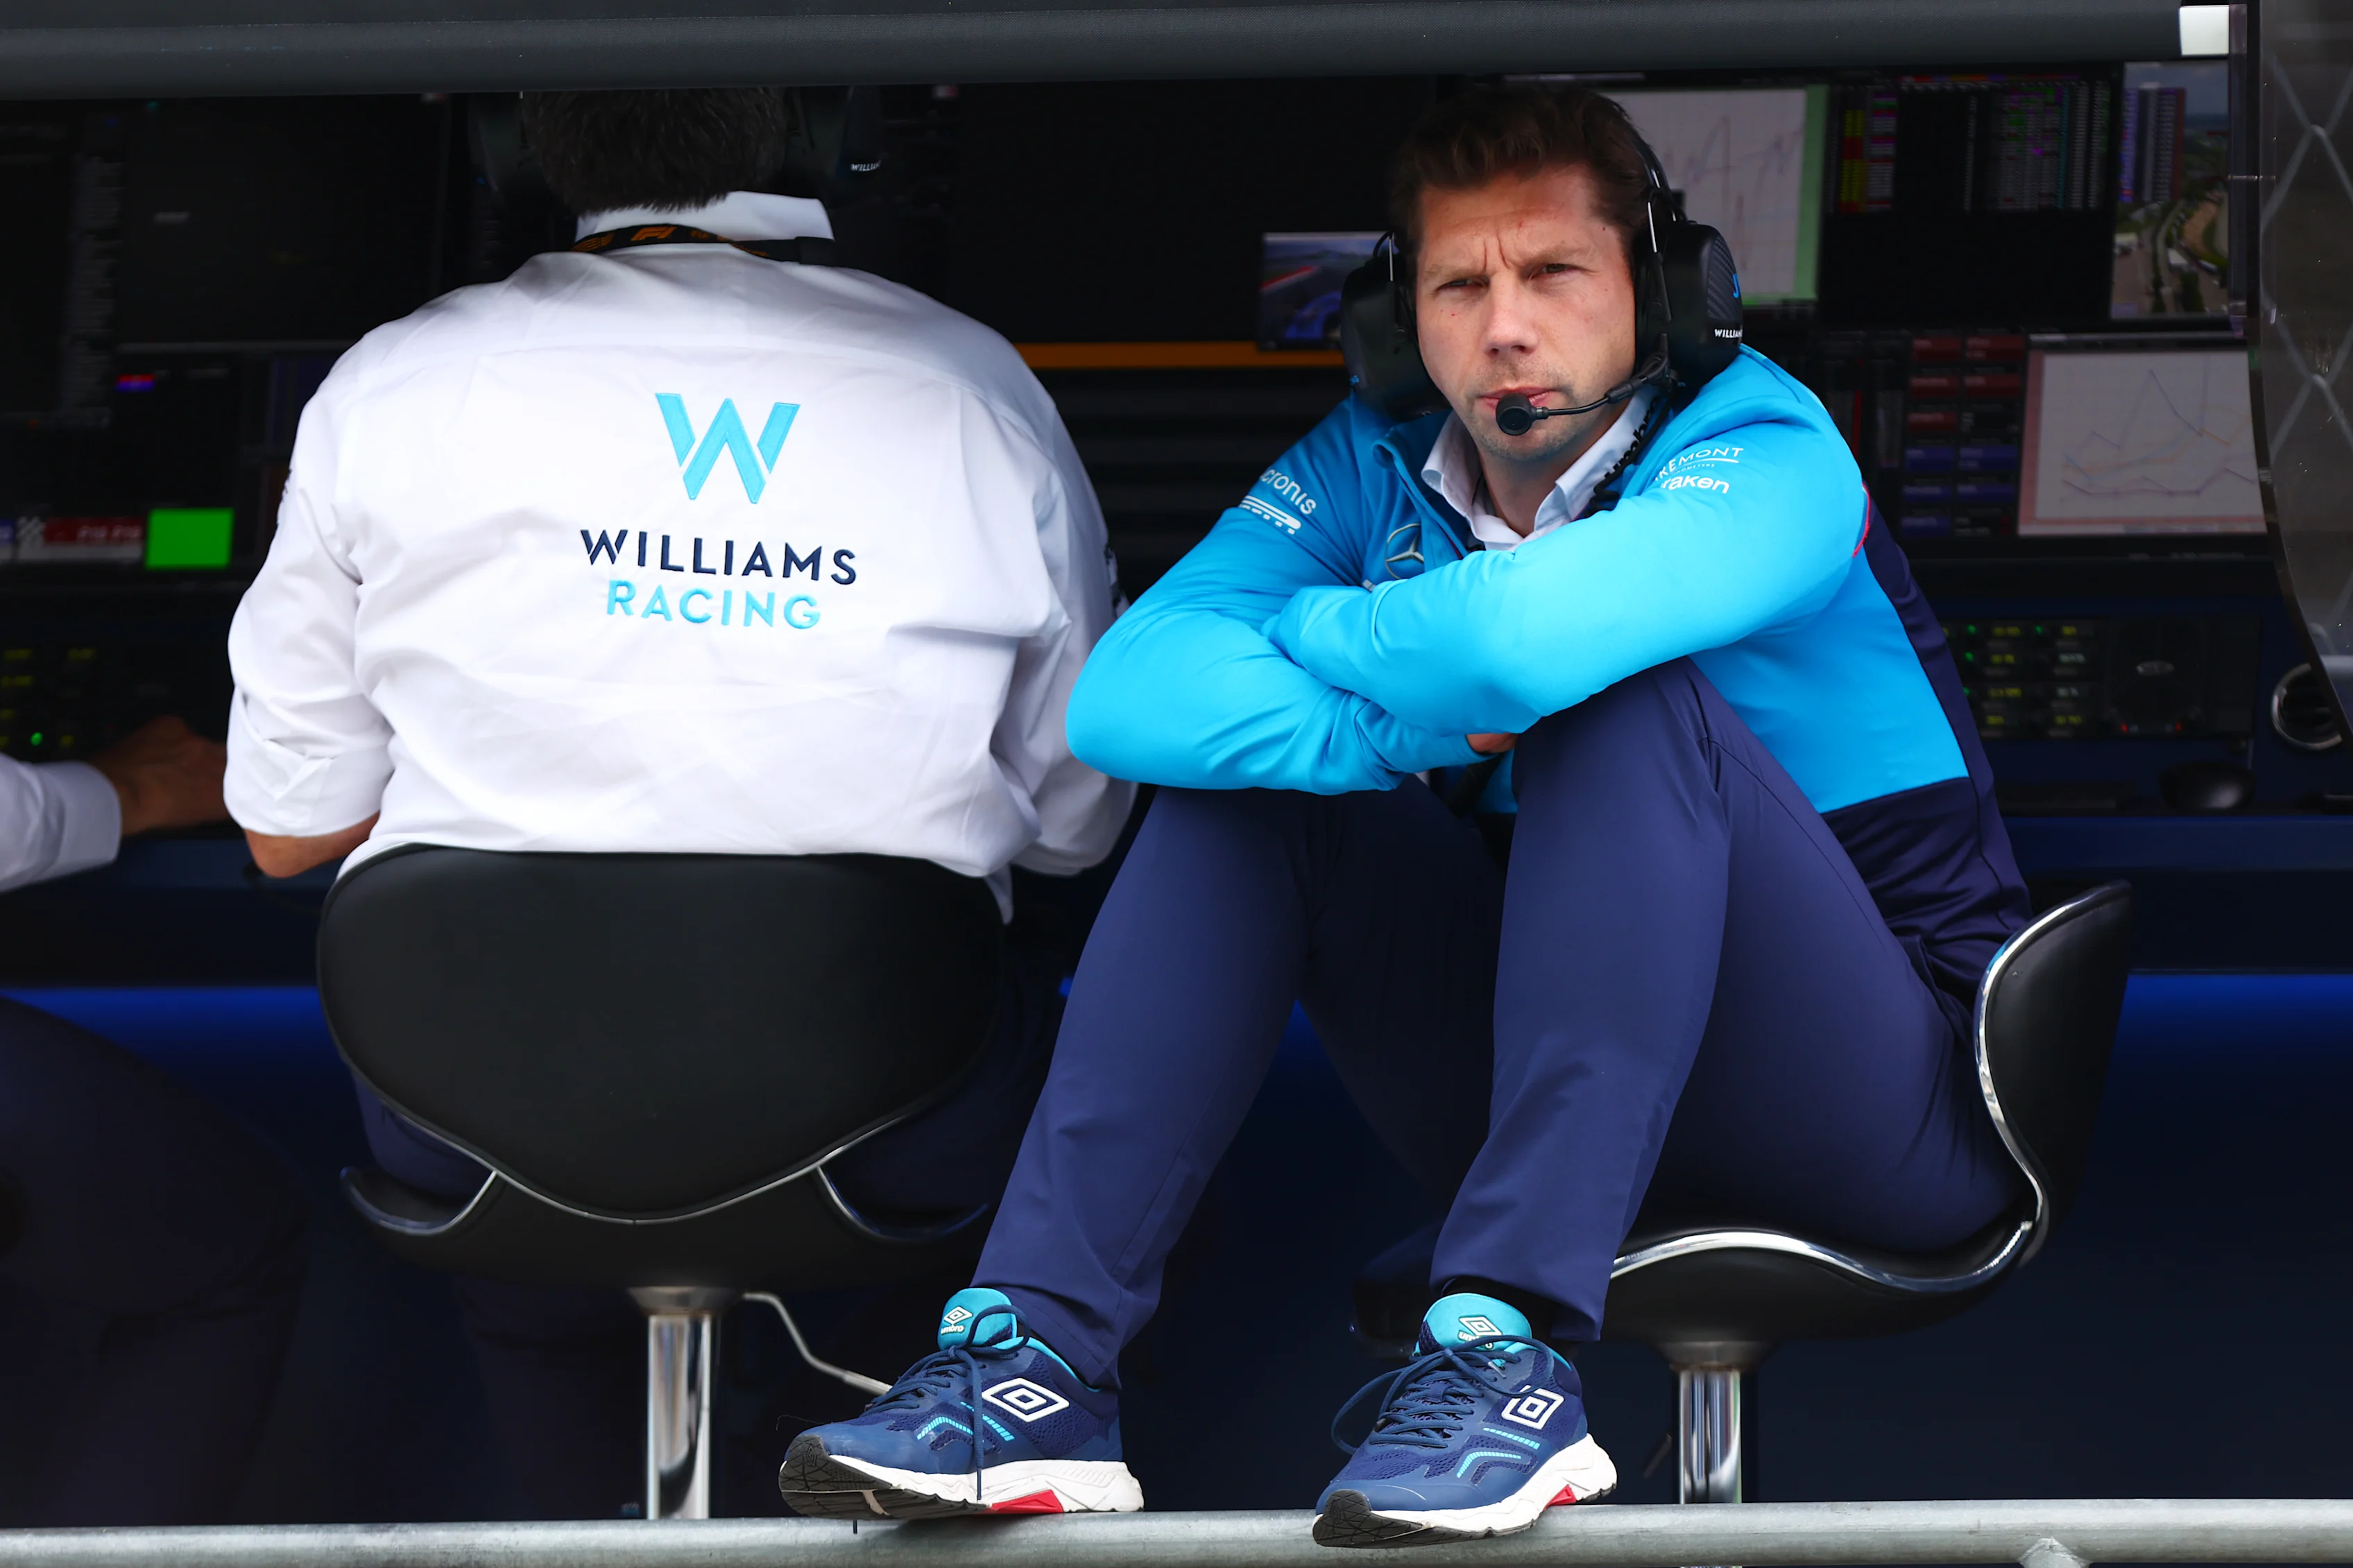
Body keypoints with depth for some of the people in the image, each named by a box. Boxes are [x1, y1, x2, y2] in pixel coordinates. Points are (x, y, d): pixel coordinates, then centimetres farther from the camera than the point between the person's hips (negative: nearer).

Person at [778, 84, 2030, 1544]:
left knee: (1622, 696, -29)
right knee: (1253, 761, -9)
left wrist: (1313, 630, -15)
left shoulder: (1769, 458, -16)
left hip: (1880, 1104, -6)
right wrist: (1394, 726, -27)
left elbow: (1525, 633, -36)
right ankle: (1037, 1350, -22)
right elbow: (1130, 695, -13)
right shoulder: (1381, 465, 2)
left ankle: (1509, 1355, -39)